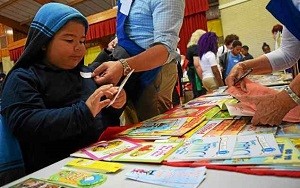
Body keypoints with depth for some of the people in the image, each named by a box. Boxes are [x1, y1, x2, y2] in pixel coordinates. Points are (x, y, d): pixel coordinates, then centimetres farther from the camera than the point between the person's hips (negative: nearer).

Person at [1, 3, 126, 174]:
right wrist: (83, 111, -24)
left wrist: (114, 105, -1)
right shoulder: (22, 78, 0)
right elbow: (25, 124, -16)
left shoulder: (85, 72, 17)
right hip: (59, 168, -5)